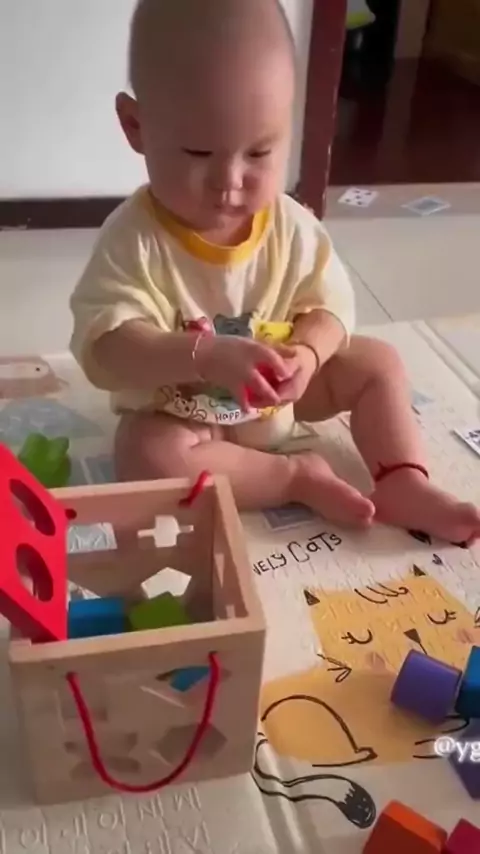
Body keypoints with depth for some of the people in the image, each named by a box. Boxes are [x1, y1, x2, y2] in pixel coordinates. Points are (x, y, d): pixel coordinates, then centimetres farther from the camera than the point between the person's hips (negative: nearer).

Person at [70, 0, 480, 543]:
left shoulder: (292, 227, -14)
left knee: (378, 363, -1)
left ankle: (403, 485, -2)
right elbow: (106, 349, -32)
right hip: (175, 407, -4)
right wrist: (206, 355, -47)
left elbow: (329, 308, -8)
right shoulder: (134, 239, -26)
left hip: (277, 395, 4)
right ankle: (300, 477, -19)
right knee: (147, 458, -33)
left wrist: (306, 354, -31)